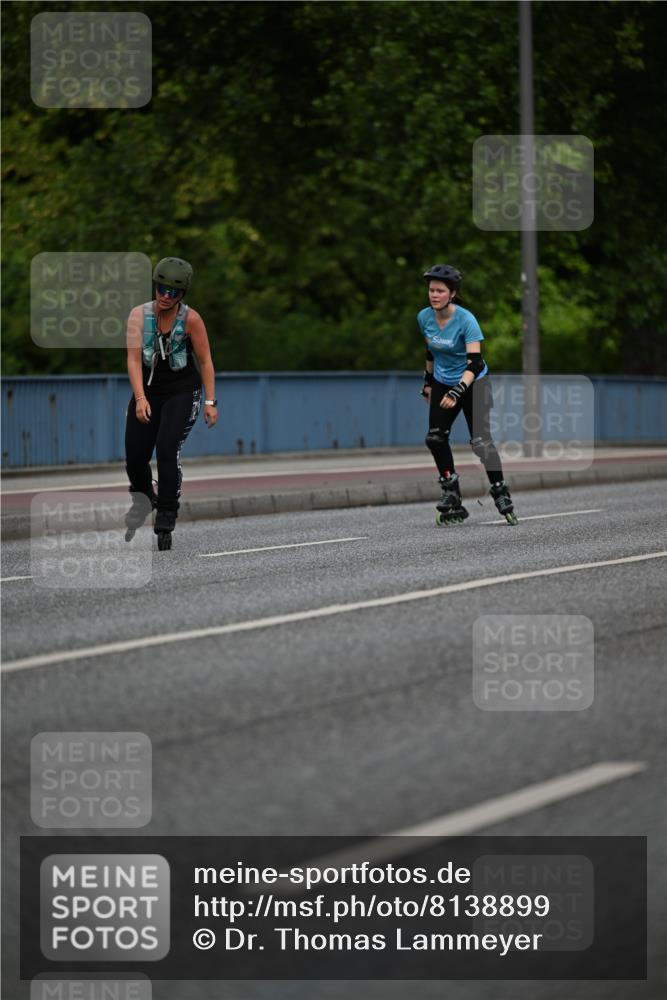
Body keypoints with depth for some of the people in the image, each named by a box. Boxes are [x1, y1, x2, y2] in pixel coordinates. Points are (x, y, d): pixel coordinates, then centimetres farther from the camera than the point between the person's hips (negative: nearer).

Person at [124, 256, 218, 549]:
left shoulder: (191, 319, -15)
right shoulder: (139, 315, -13)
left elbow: (205, 361, -8)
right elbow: (134, 359, -19)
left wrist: (210, 402, -12)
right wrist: (140, 398, -30)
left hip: (182, 393, -3)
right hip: (148, 391, 3)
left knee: (167, 449, -23)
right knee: (134, 458, 3)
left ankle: (166, 521, -15)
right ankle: (143, 499, 38)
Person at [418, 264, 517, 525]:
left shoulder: (466, 320, -23)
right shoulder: (424, 317, -6)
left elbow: (475, 363, -29)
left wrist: (457, 392, -40)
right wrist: (428, 382, 20)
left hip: (474, 384, -5)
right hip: (443, 383, 5)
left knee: (481, 441, -13)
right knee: (435, 438, -11)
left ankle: (500, 492, 0)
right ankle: (451, 491, 0)